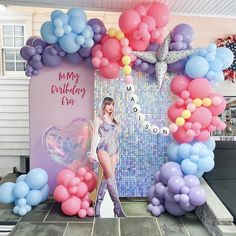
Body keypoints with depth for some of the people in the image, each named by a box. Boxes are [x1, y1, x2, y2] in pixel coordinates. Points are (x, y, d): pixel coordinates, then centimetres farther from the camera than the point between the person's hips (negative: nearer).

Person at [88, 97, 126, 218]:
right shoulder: (98, 119, 7)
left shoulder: (113, 120, 22)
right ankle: (117, 206, -13)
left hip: (114, 150, 5)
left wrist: (117, 153, 20)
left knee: (106, 177, 3)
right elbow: (95, 135, -2)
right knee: (110, 176, -15)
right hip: (103, 149, -5)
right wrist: (92, 151, -11)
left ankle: (98, 205, 13)